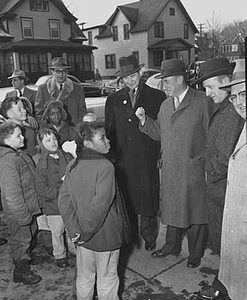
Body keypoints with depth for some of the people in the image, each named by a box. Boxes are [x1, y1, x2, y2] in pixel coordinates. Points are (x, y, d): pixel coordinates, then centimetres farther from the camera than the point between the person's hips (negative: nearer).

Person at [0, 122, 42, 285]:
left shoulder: (20, 154, 4)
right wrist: (24, 216, -23)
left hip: (29, 209, 9)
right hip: (18, 212, -9)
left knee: (29, 237, 23)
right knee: (21, 241, 10)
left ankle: (23, 269, 43)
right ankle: (22, 274, 32)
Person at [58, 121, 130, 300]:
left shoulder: (72, 166, -3)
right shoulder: (105, 166, -22)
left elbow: (64, 200, -6)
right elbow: (100, 204, -26)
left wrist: (75, 230, -5)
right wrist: (86, 232, -14)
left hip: (83, 235, 5)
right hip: (105, 235, -5)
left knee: (84, 278, 22)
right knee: (107, 279, 16)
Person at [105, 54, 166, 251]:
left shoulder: (157, 96, 4)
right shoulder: (113, 99, 11)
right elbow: (110, 130, 11)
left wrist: (161, 154, -4)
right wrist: (111, 155, 4)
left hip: (147, 159, -2)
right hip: (122, 160, 2)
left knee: (148, 199, 5)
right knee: (125, 201, 9)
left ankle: (149, 239, 25)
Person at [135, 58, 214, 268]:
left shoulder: (202, 101, -8)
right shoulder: (166, 105, 11)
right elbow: (159, 133, 12)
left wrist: (205, 161, -11)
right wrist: (144, 120, -2)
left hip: (194, 169, -5)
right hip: (170, 169, 5)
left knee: (195, 210, 9)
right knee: (172, 209, 17)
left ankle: (196, 253, 28)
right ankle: (172, 245, 38)